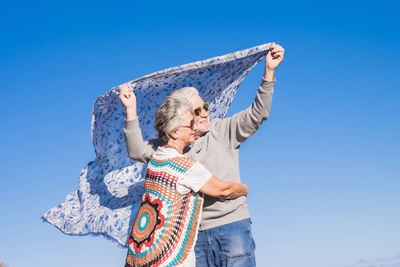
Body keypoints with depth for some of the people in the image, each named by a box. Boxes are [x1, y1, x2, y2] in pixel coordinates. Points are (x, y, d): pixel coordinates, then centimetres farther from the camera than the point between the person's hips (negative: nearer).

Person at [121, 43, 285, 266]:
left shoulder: (222, 131, 2)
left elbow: (257, 114, -5)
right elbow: (137, 151, -1)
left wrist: (269, 72, -16)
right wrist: (131, 109, -9)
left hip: (232, 224, -1)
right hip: (194, 231, 2)